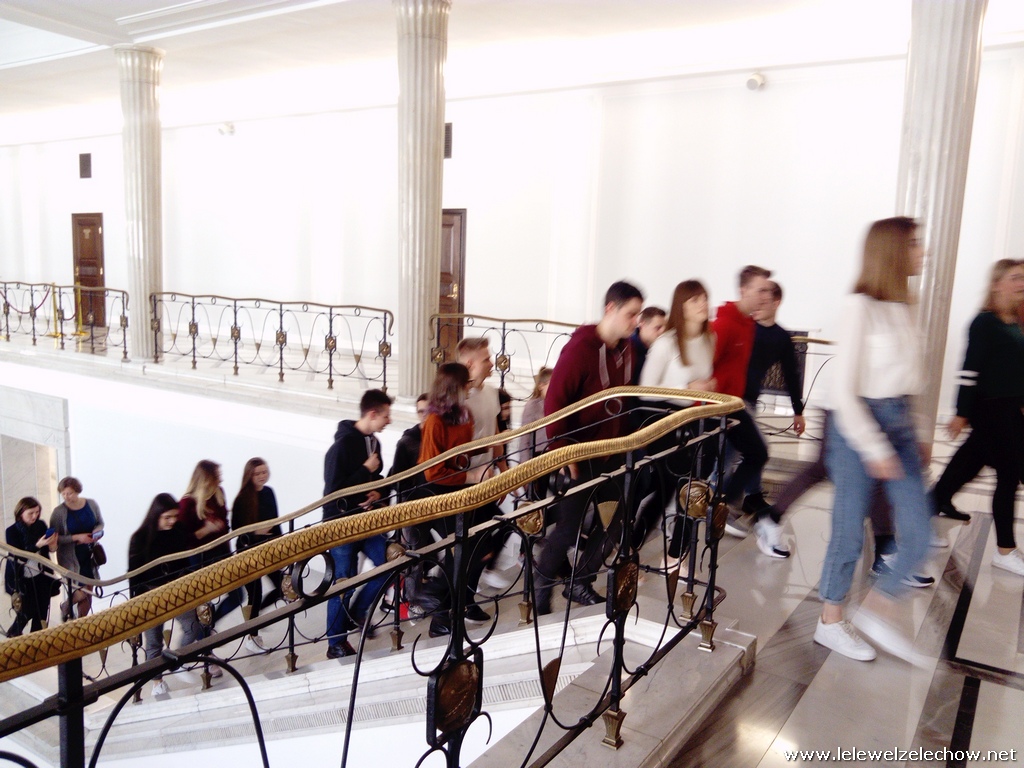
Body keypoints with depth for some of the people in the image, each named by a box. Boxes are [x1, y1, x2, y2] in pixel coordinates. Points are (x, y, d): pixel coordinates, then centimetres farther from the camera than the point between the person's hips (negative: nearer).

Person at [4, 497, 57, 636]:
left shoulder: (41, 525, -2)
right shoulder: (12, 531, -11)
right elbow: (19, 556, -18)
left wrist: (52, 545, -15)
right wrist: (38, 545, -30)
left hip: (41, 576, 3)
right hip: (21, 578, -3)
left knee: (42, 611, 3)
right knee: (27, 611, 3)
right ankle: (13, 633, 32)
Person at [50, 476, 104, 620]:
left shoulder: (91, 504, -2)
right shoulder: (59, 512, -12)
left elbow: (100, 523, 11)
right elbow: (55, 538, -11)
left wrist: (97, 531, -10)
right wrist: (76, 537, -21)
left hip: (89, 555, 4)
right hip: (71, 557, -4)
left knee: (88, 592, 11)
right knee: (81, 594, -7)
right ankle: (66, 606, 28)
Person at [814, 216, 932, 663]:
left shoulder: (902, 308, 9)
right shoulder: (860, 308, -13)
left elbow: (909, 380, 14)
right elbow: (843, 390, -15)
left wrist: (920, 433, 11)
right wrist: (875, 449, -16)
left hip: (899, 424, 7)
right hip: (859, 424, -7)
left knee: (919, 533, 4)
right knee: (850, 532, 5)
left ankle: (878, 611, 24)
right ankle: (830, 623, 23)